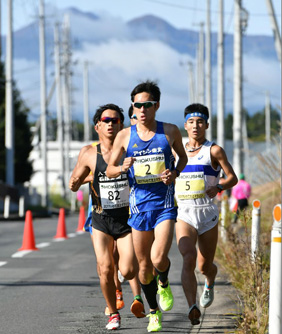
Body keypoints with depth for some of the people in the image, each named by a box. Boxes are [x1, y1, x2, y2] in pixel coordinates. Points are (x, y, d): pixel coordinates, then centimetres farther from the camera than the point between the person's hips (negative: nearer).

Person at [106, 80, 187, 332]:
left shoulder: (170, 132, -1)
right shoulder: (125, 136, 0)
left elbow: (183, 156, 17)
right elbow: (109, 170, 6)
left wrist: (175, 173, -4)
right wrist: (122, 168, -17)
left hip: (165, 205, -2)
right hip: (139, 205, 2)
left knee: (158, 258, -19)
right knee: (144, 265, 8)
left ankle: (164, 284, 17)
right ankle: (154, 312, 27)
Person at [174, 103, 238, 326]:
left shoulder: (214, 150, 2)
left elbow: (232, 178, 4)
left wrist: (218, 187, -15)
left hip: (207, 213, -1)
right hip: (184, 214, 1)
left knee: (205, 266, 8)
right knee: (188, 258, -23)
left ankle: (210, 282, 47)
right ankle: (193, 308, -33)